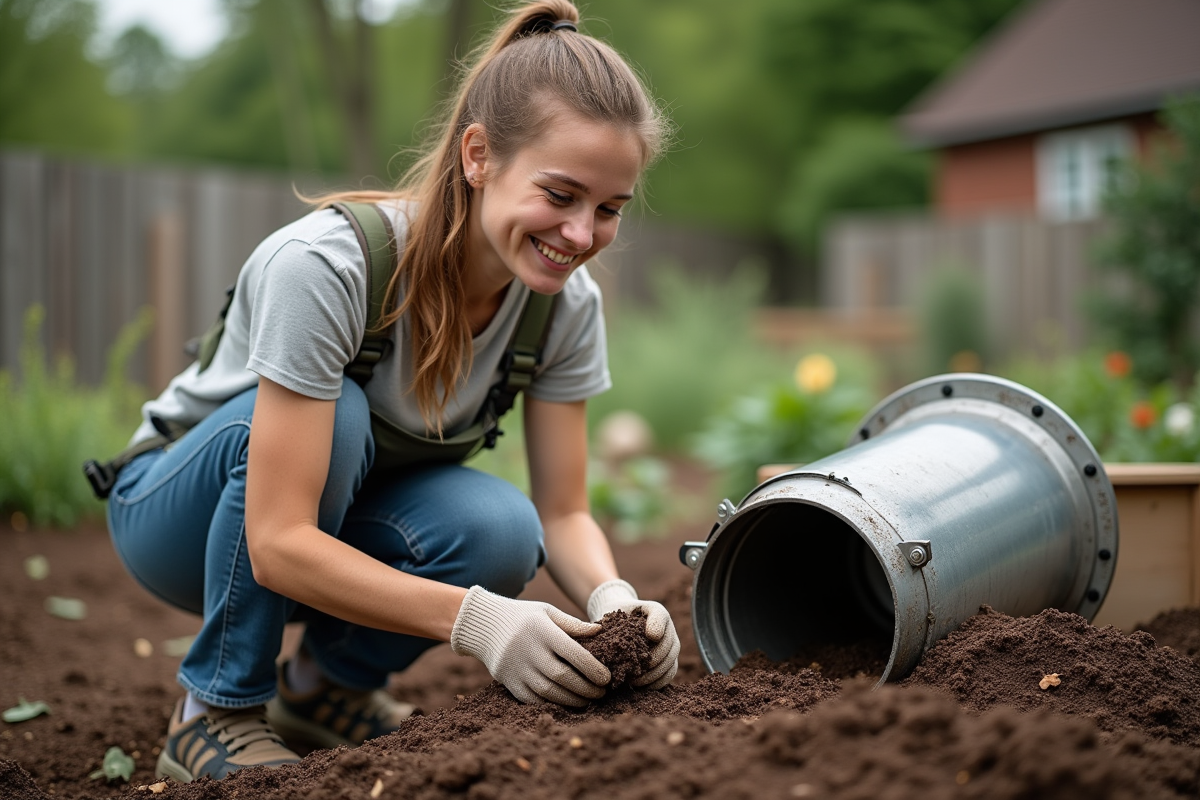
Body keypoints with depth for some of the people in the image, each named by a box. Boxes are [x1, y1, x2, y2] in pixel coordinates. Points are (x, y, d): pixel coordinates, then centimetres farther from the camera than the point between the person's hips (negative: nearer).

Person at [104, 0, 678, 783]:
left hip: (347, 516, 4)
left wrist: (613, 597, -33)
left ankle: (328, 686, 4)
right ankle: (217, 711, -15)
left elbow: (562, 513, -11)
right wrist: (471, 617, -46)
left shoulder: (568, 302, -16)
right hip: (177, 506, -4)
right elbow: (279, 542, -36)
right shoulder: (323, 265, -34)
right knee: (335, 413, -35)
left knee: (498, 532, -27)